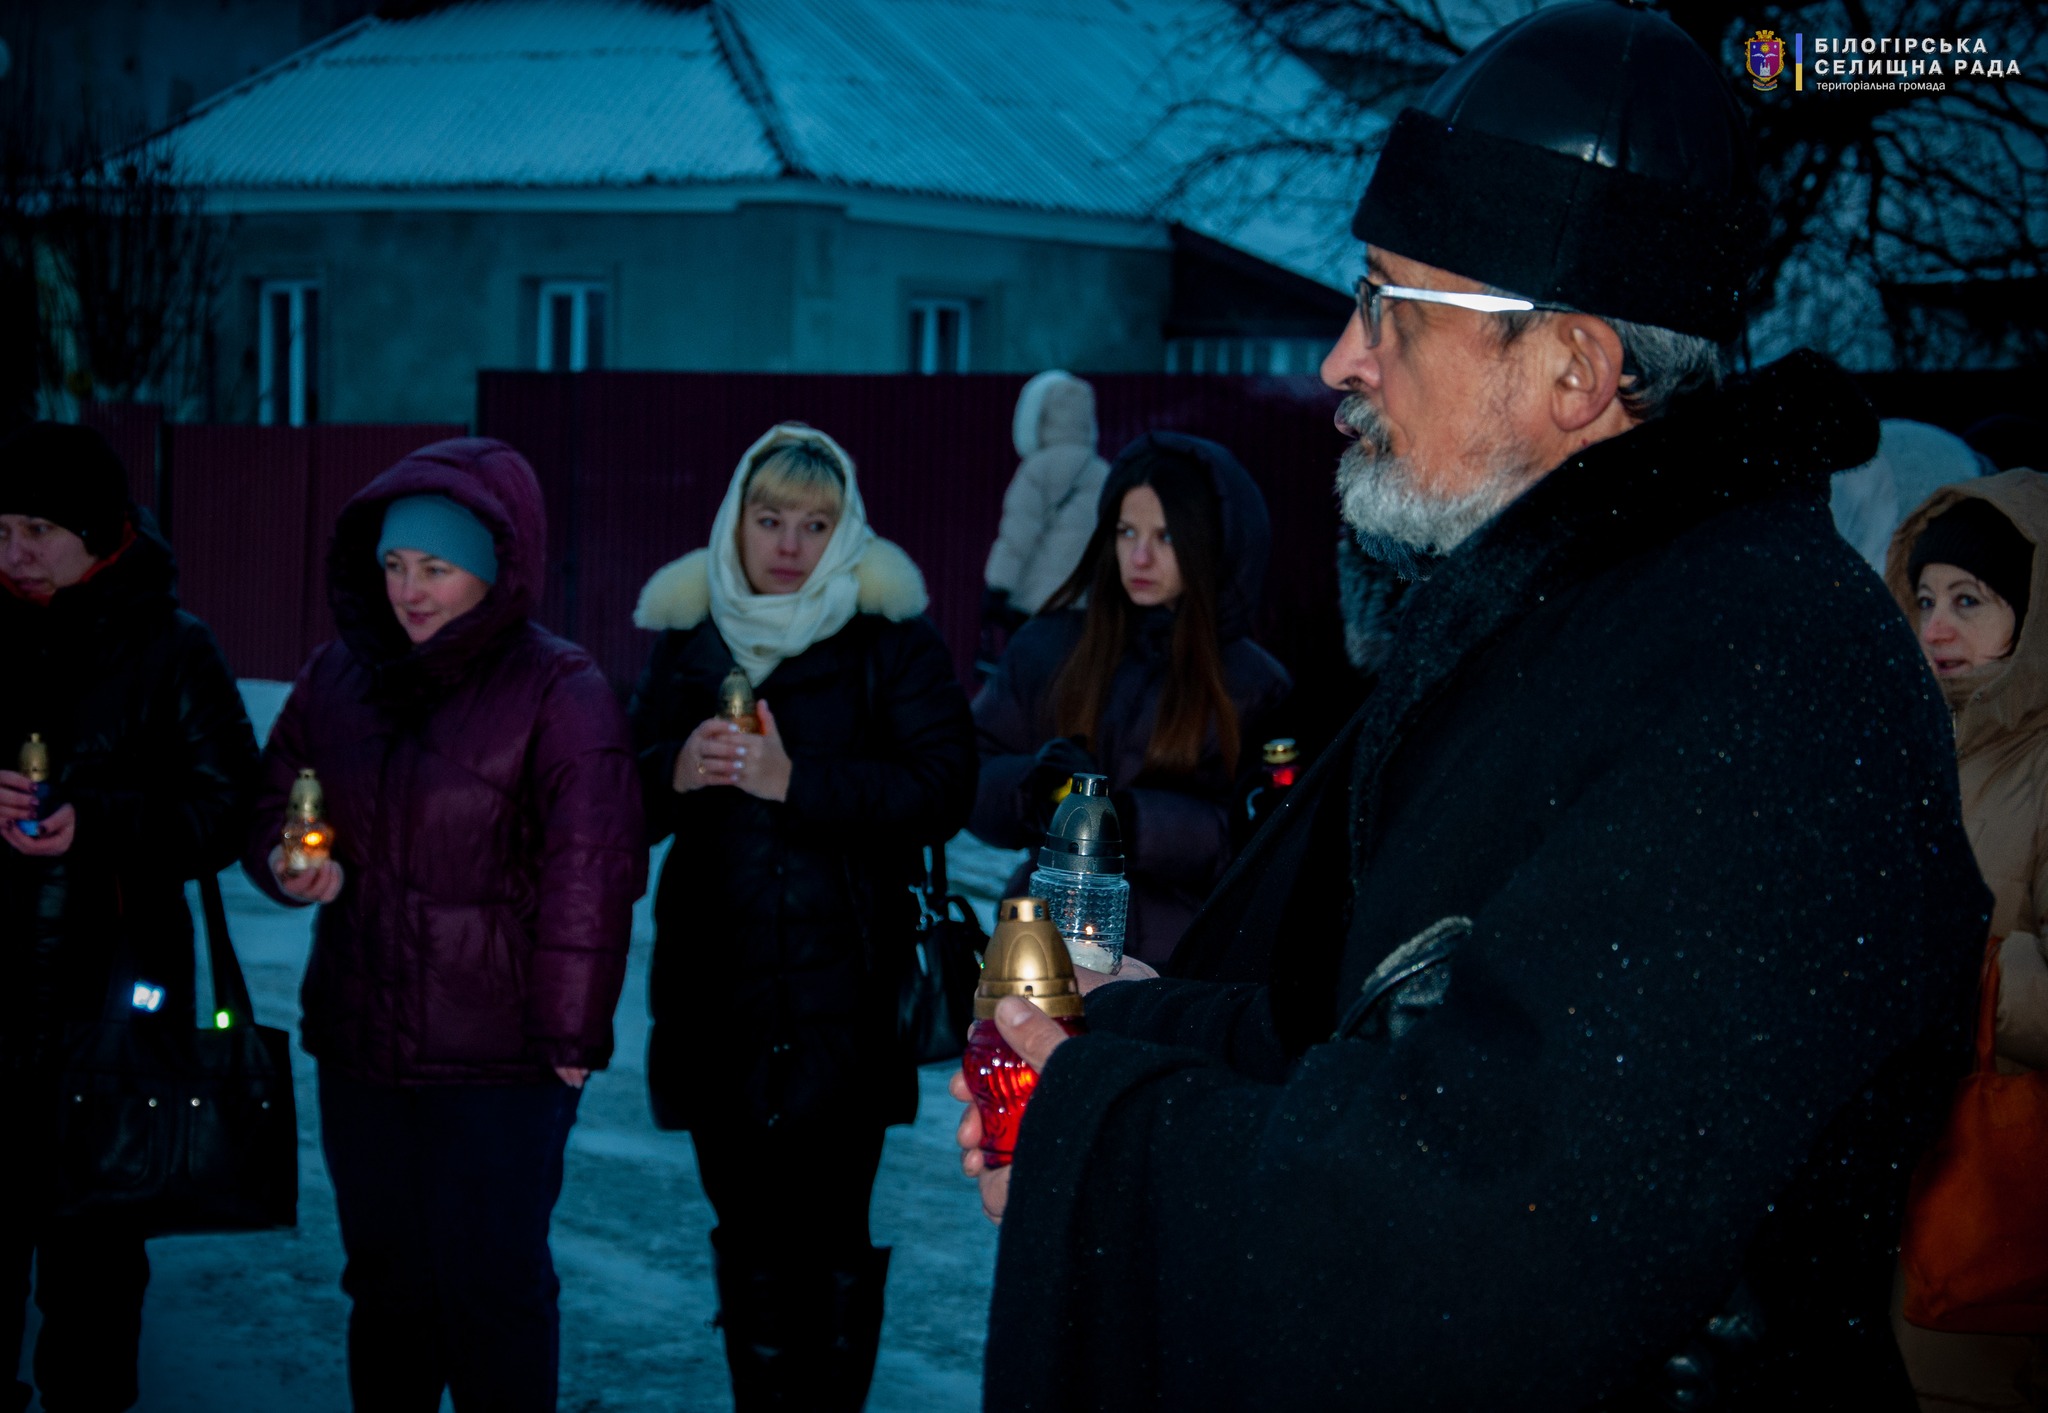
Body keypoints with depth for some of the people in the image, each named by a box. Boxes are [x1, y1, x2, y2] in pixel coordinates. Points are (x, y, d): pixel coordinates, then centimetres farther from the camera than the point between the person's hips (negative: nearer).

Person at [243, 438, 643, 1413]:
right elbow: (271, 807, 15)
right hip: (359, 1049, 6)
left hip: (500, 1064, -5)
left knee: (493, 1302, 1)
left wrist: (570, 1037, -13)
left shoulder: (559, 692, -11)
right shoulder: (338, 675, 7)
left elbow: (591, 875, -13)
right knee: (386, 1289, 16)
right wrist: (289, 866, -8)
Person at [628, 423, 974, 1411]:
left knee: (836, 1231, -6)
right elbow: (623, 804, 13)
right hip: (719, 990, 4)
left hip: (845, 991, -3)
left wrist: (798, 782, -20)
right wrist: (673, 773, -10)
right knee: (747, 1227, 7)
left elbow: (942, 791, -11)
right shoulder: (686, 635, 12)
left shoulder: (890, 638, 0)